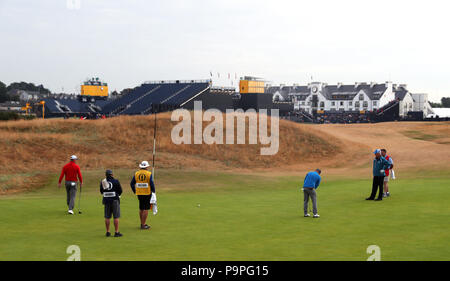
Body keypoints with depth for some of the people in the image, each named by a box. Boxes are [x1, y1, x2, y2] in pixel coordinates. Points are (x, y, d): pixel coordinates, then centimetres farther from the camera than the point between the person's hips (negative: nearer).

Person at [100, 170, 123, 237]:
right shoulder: (116, 181, -9)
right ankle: (116, 232, 1)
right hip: (115, 200, -3)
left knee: (107, 217, 10)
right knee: (116, 217, 1)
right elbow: (120, 191, -2)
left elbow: (101, 191, 8)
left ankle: (108, 232, 13)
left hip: (106, 200, 3)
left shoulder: (102, 182, 0)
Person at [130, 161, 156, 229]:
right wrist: (153, 192, -4)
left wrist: (135, 191, 13)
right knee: (146, 209, -1)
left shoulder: (136, 174, 4)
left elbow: (132, 184, 4)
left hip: (139, 194, 5)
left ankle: (142, 223, 25)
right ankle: (143, 225, -3)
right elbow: (152, 184, -14)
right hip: (147, 193, -5)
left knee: (141, 209, 17)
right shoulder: (149, 174, -7)